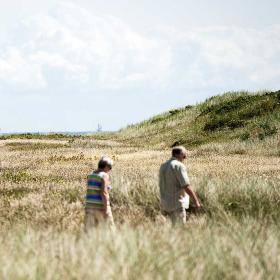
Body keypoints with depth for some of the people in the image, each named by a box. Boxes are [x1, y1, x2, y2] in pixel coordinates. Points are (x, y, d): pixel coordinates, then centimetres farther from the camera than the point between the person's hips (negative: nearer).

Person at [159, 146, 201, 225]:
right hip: (177, 204, -9)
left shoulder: (163, 166, 13)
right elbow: (186, 186, -19)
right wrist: (196, 201, -12)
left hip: (165, 203, 9)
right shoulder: (179, 166, -13)